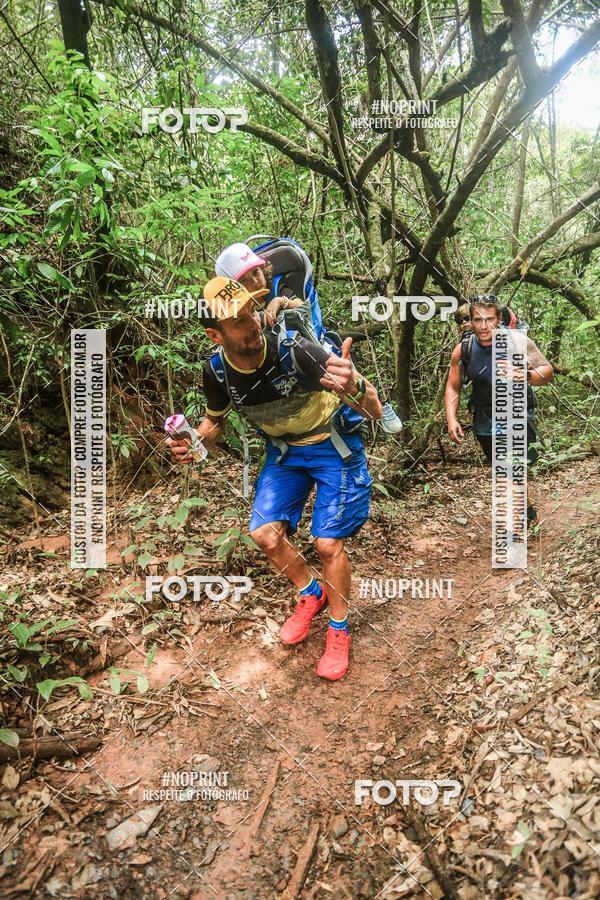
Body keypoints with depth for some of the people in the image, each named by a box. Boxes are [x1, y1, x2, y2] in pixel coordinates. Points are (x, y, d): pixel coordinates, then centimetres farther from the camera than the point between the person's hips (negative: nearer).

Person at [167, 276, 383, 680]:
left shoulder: (295, 350, -33)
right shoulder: (217, 372, -18)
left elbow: (375, 412, -34)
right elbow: (215, 421, 6)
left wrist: (355, 386, -57)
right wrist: (194, 441, -17)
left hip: (333, 445, -4)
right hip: (283, 450, 5)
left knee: (328, 543, -11)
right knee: (266, 533, -5)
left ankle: (339, 630, 17)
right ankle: (311, 593, 26)